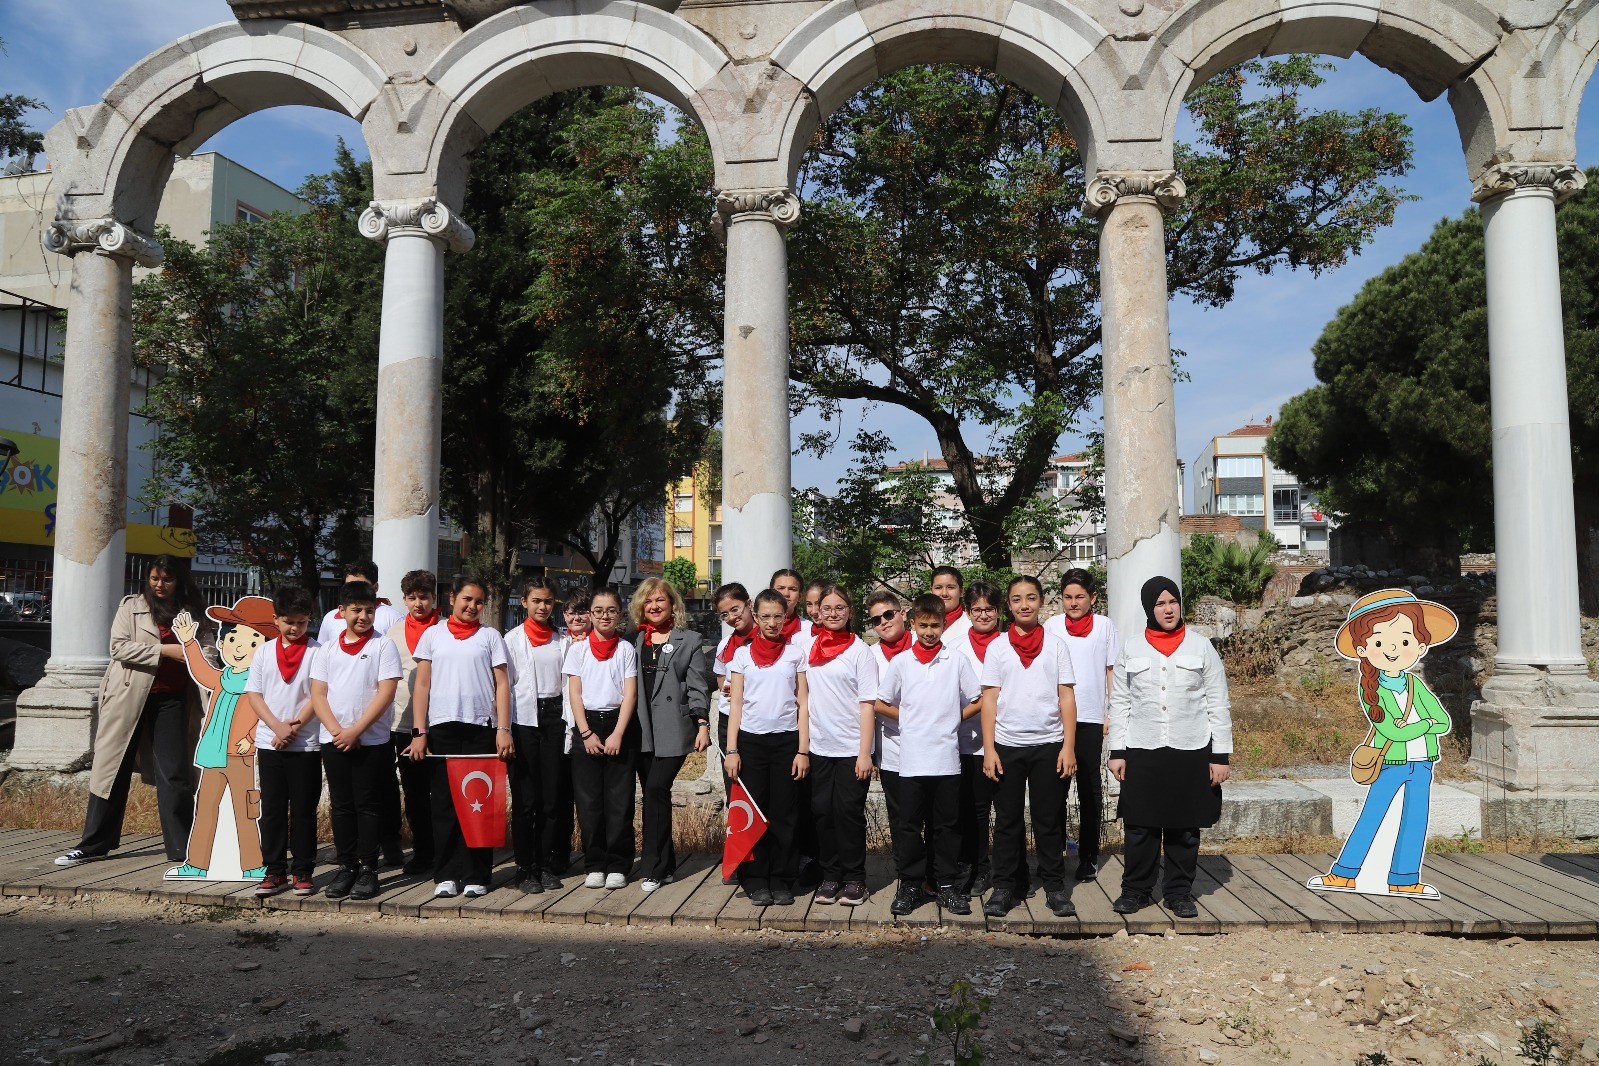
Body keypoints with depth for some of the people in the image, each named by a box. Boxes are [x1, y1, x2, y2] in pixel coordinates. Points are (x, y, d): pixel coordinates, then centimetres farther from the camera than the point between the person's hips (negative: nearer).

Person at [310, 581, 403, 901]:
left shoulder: (383, 647, 0)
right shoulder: (327, 650, 10)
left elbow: (386, 692, -8)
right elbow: (317, 695, 4)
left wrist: (355, 730, -14)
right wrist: (337, 730, -10)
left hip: (371, 740, -3)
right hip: (333, 739, 3)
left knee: (368, 805, 1)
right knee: (341, 805, 8)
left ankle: (368, 869, 8)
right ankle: (346, 866, 17)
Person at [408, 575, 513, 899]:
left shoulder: (490, 636, 9)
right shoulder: (434, 635, 11)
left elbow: (502, 685, 5)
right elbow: (422, 686, 8)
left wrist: (503, 730, -5)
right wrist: (420, 732, 0)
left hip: (481, 728, -1)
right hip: (442, 727, 1)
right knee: (444, 802, 3)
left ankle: (475, 876, 6)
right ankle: (446, 875, 10)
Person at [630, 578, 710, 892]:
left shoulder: (689, 640, 5)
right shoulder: (634, 641, 13)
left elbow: (698, 686, 2)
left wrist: (703, 725, -5)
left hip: (673, 730, -4)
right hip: (642, 730, 4)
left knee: (656, 790, -13)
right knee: (652, 794, 5)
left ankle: (653, 868, -5)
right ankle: (665, 865, 16)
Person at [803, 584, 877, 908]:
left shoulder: (860, 651, -4)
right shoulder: (810, 648, 9)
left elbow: (868, 705, -7)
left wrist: (865, 752, -13)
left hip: (851, 748, -4)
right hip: (819, 747, 4)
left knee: (849, 812, 0)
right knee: (822, 811, 6)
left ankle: (854, 878, 13)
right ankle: (830, 875, 18)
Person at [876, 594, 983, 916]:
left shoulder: (956, 660, 2)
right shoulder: (900, 662, 3)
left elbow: (977, 701, 7)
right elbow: (881, 704, 9)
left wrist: (951, 718, 3)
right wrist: (912, 719, 6)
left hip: (947, 758, 0)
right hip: (911, 759, 0)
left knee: (947, 825, 8)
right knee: (908, 825, 5)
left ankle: (947, 884, 20)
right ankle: (910, 885, 16)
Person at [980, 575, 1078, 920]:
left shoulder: (1056, 645, 5)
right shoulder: (997, 648, 5)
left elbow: (1066, 698, 3)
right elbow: (989, 700, 3)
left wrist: (1069, 747, -5)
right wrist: (988, 749, -4)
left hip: (1049, 744, 0)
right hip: (1007, 744, 0)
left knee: (1049, 820, 6)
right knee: (1007, 820, 6)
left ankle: (1055, 886, 15)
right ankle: (1003, 887, 13)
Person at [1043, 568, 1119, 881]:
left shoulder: (1104, 625, 4)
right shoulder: (1052, 626, 5)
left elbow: (1111, 671, 7)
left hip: (1091, 717, 0)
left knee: (1090, 788, 6)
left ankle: (1088, 855, 13)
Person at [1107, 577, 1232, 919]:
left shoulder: (1201, 647, 3)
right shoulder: (1130, 649, 4)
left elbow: (1218, 705, 3)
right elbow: (1119, 704, 6)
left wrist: (1221, 754, -2)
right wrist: (1117, 751, 1)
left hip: (1191, 752, 0)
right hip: (1142, 753, 0)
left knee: (1185, 829, 8)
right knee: (1140, 826, 4)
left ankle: (1180, 892, 21)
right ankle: (1136, 889, 18)